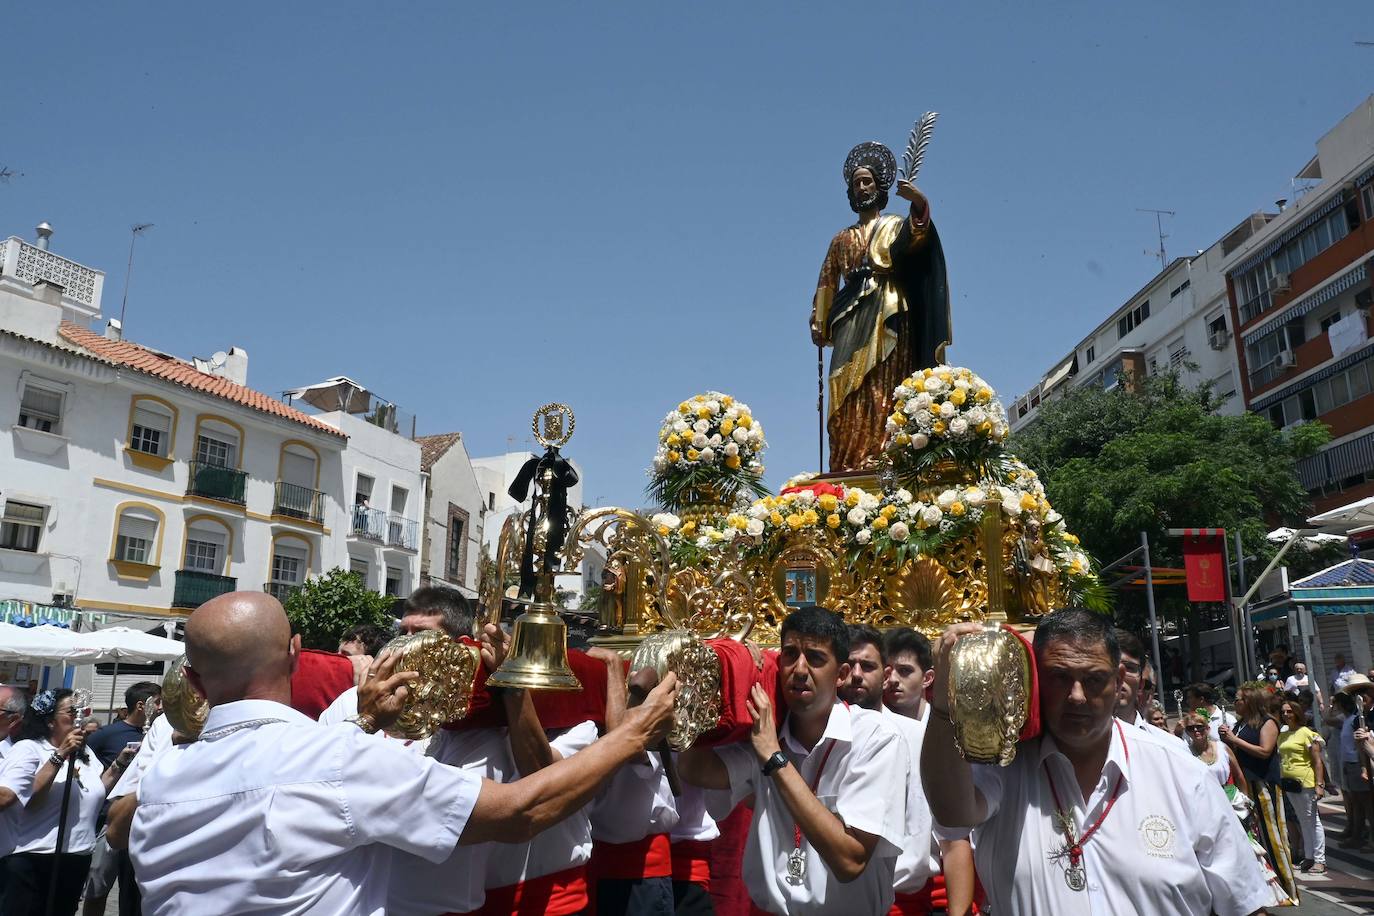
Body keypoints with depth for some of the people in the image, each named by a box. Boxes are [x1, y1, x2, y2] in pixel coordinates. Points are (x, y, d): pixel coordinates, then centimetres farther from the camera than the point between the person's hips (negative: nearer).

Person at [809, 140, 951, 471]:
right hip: (850, 318, 3)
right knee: (847, 392, -8)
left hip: (886, 315, -3)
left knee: (882, 388, -14)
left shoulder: (894, 226, 14)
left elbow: (915, 239, -10)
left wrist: (919, 205, -29)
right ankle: (846, 466, -11)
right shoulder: (841, 238, 26)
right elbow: (827, 282, 22)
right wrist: (819, 324, 12)